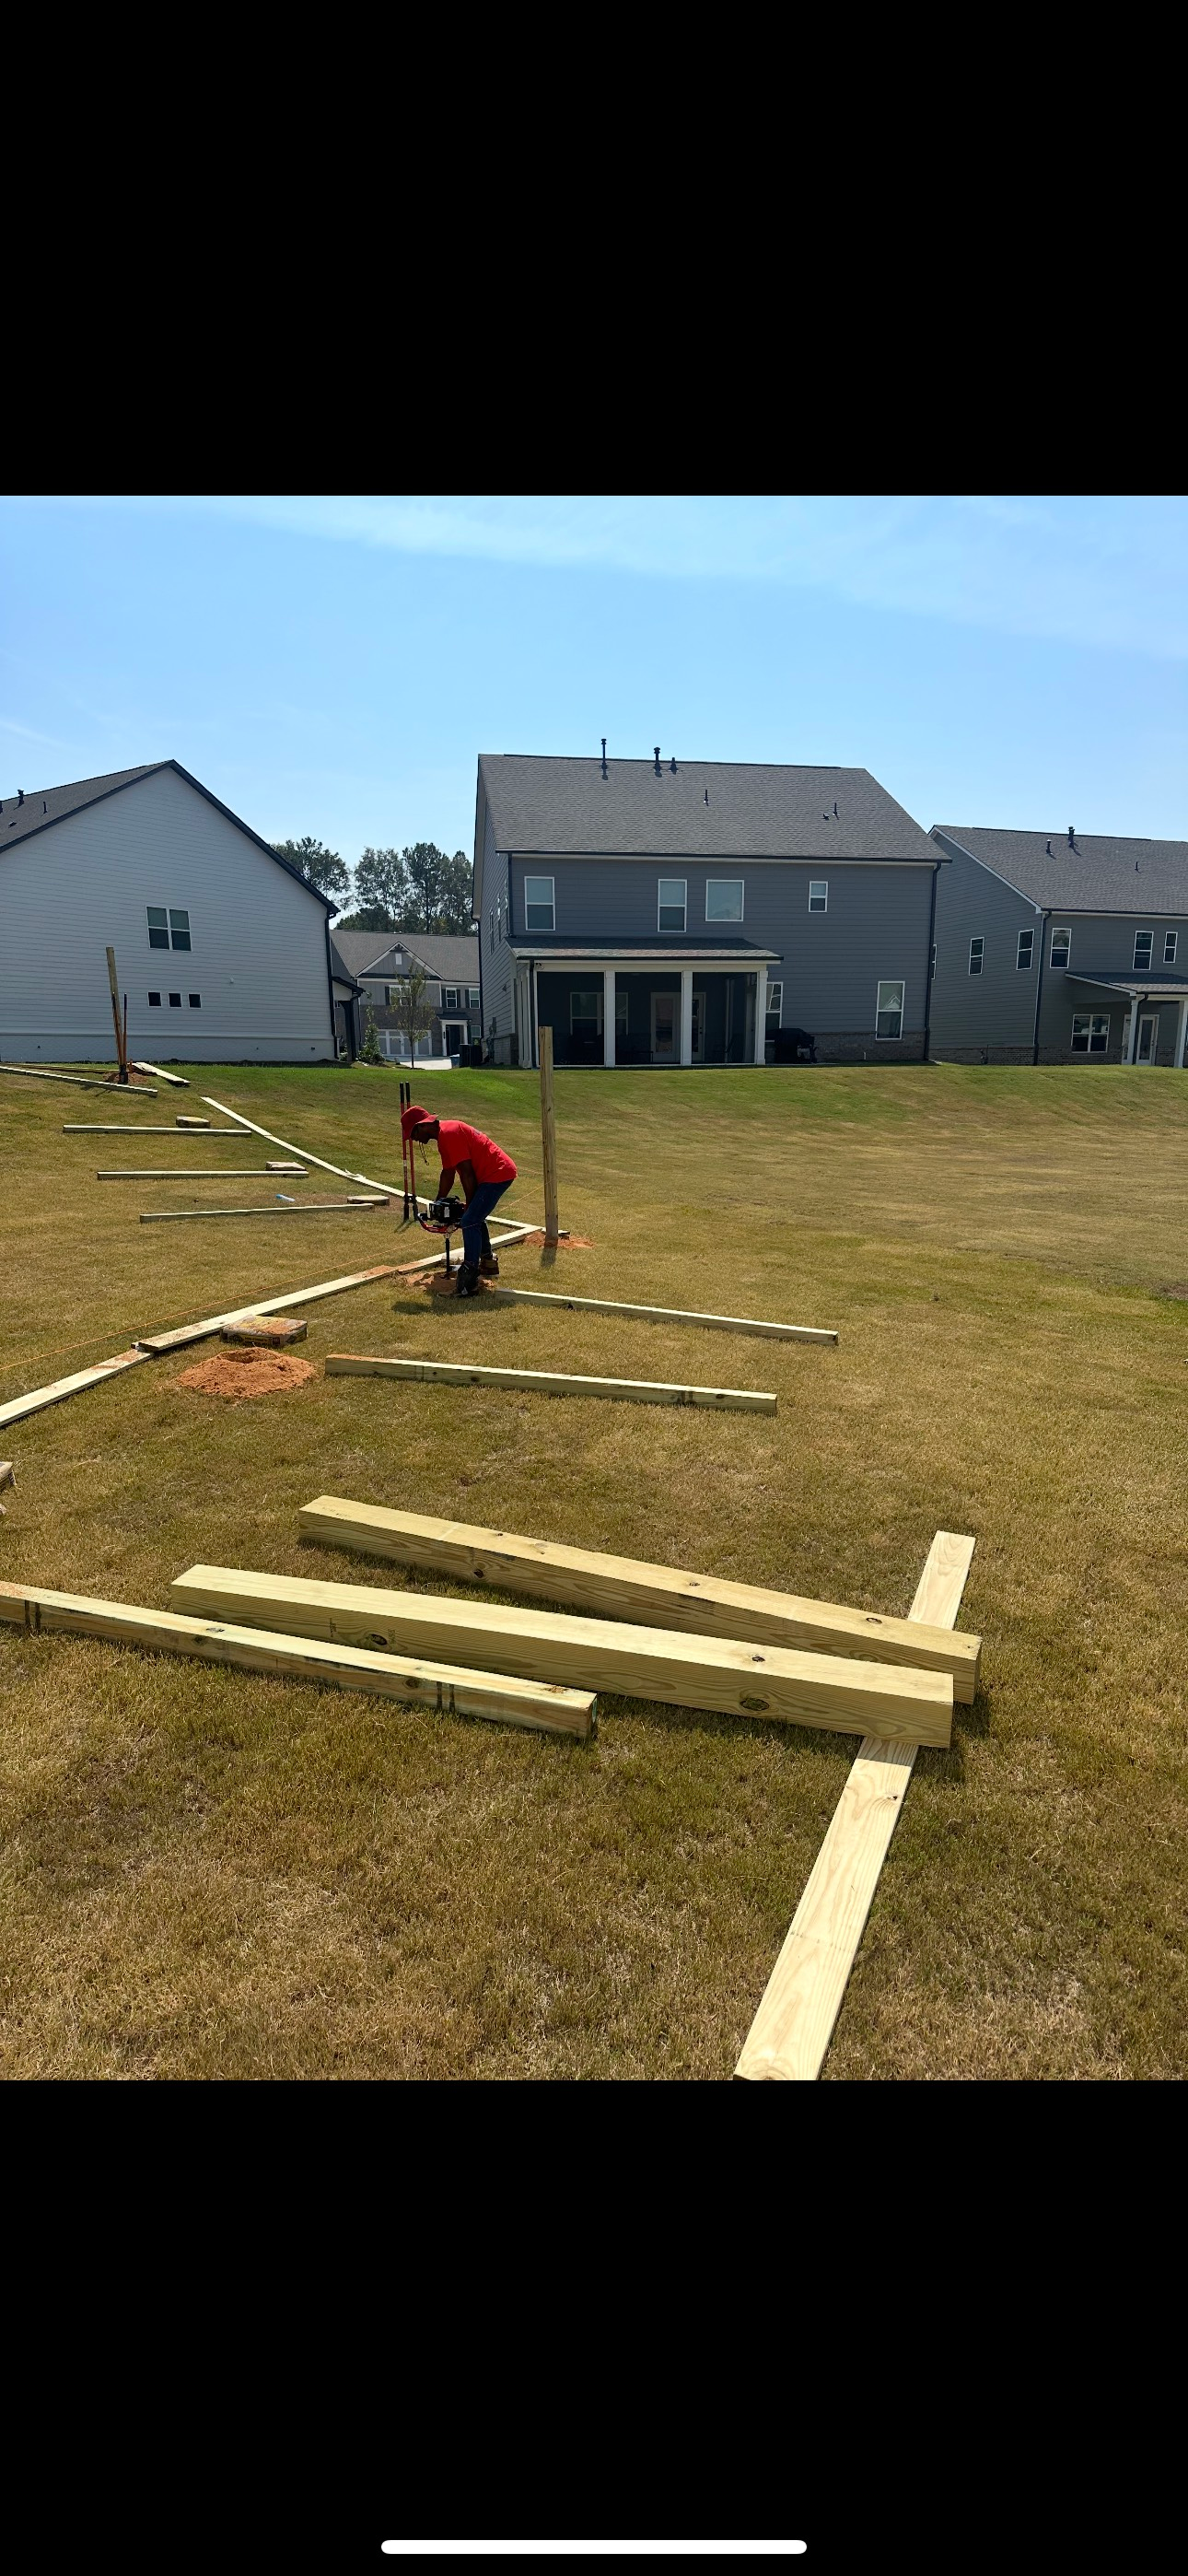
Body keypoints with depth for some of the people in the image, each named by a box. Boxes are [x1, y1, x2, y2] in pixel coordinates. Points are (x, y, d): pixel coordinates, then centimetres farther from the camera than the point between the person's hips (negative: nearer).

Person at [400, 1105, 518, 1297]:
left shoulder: (448, 1133, -18)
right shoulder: (444, 1135, 15)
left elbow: (466, 1173, -18)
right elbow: (448, 1173, 24)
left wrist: (469, 1205, -8)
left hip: (498, 1174, -11)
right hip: (499, 1173, 11)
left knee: (469, 1222, -13)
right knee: (476, 1218, 23)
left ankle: (468, 1283, -14)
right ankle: (488, 1263, 35)